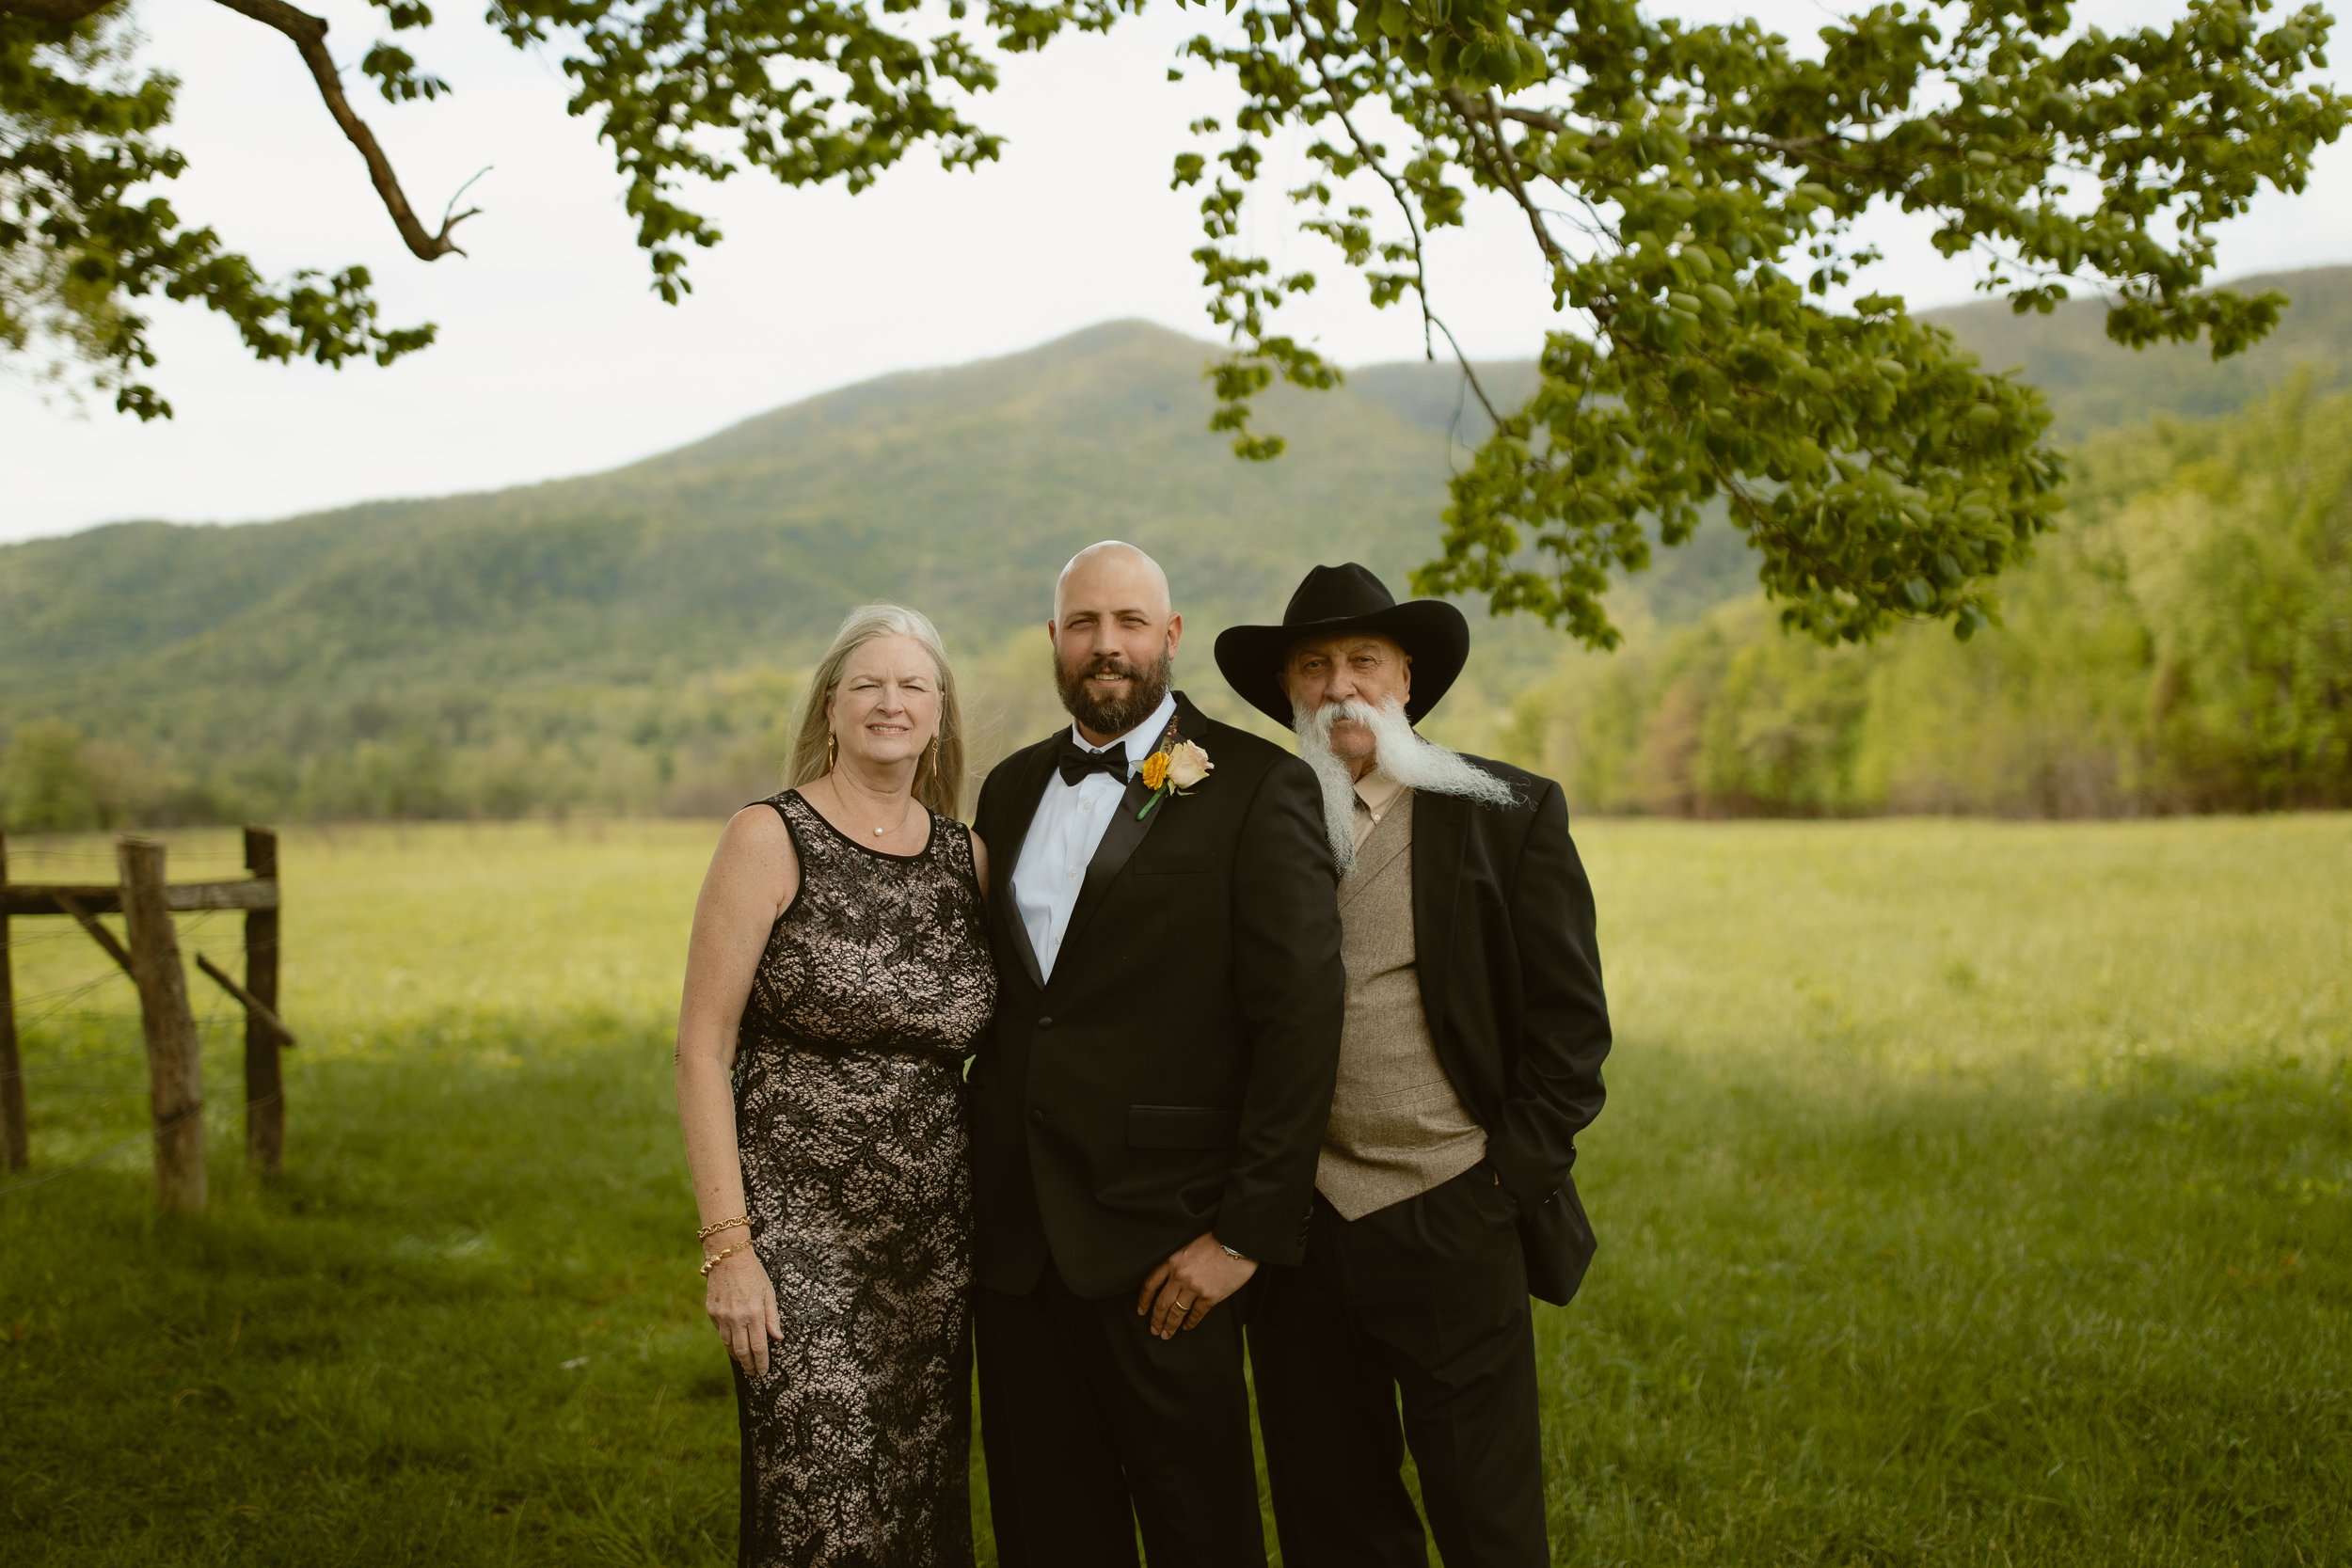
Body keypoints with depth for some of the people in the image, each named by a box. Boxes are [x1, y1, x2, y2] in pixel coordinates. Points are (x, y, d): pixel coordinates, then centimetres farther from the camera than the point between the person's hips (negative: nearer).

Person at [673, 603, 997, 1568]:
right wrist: (727, 1248, -13)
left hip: (936, 1240, 5)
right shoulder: (769, 840, -6)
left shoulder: (967, 856, 8)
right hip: (799, 1243, -4)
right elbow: (702, 1051, -8)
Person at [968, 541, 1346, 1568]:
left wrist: (1246, 1231, -15)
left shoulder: (1257, 788, -7)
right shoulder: (1012, 787, 12)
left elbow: (1301, 1018, -11)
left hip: (1161, 1238, -5)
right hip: (1016, 1232, 5)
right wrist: (982, 1189, 10)